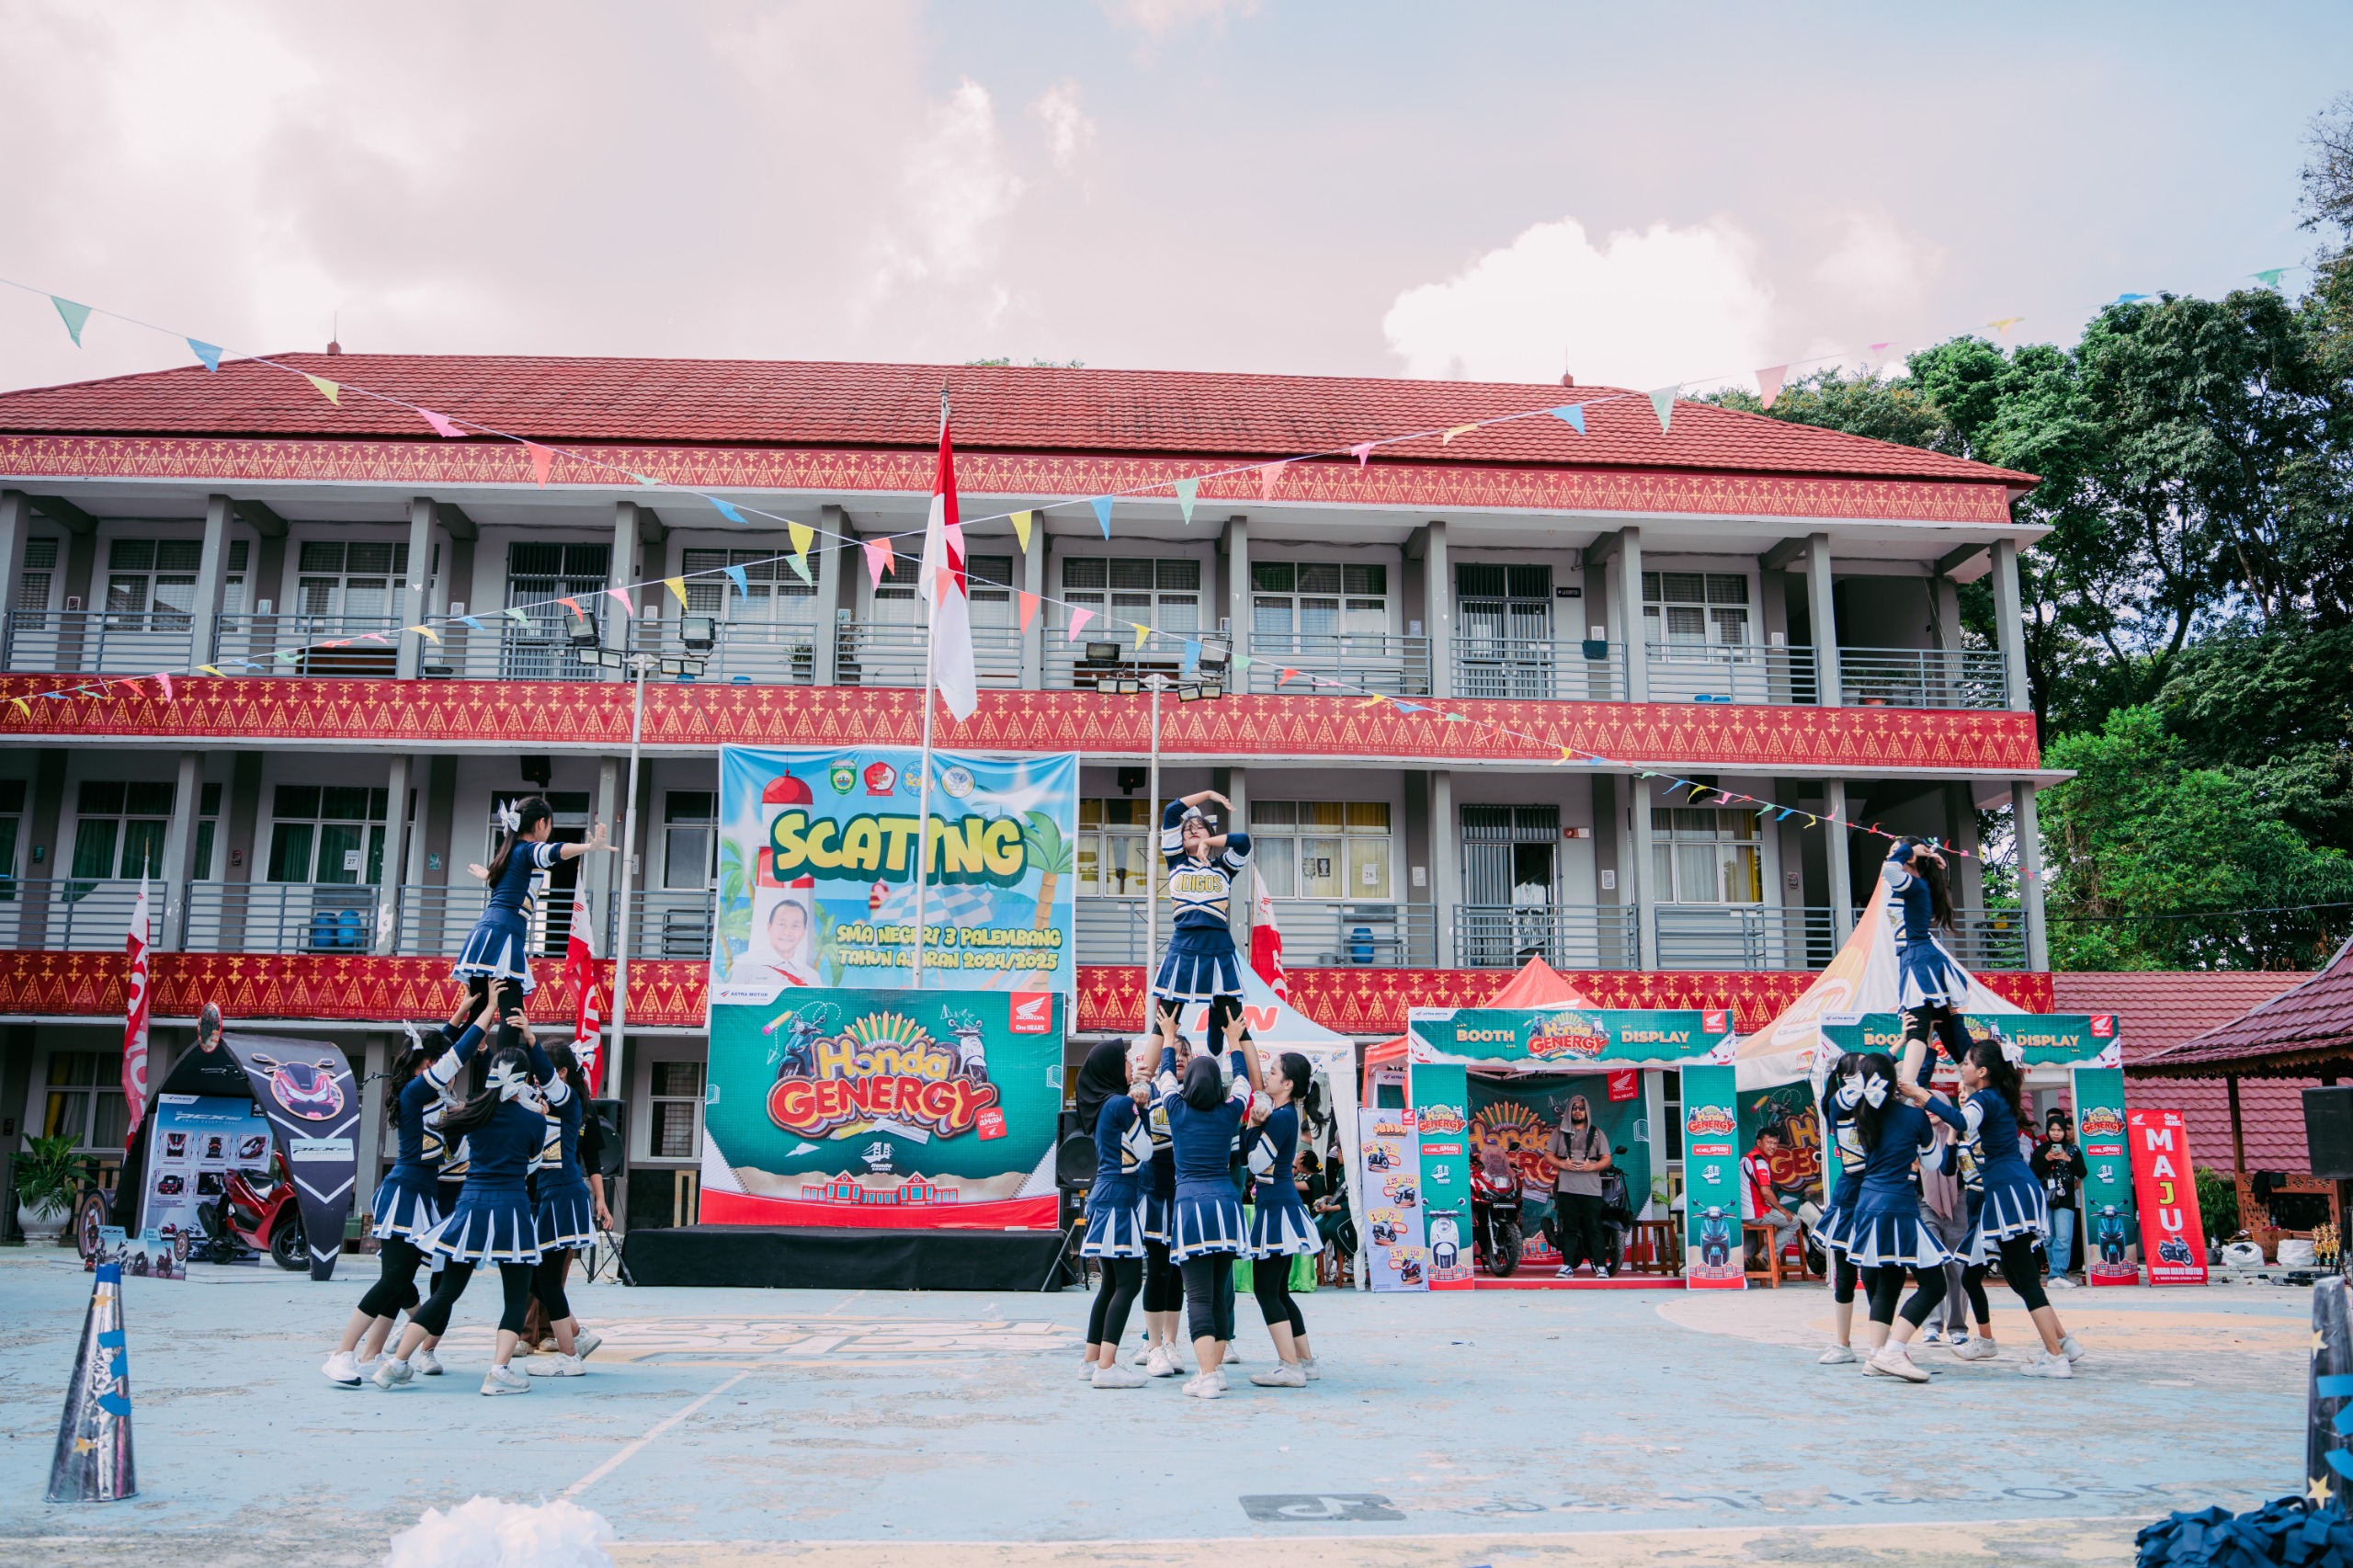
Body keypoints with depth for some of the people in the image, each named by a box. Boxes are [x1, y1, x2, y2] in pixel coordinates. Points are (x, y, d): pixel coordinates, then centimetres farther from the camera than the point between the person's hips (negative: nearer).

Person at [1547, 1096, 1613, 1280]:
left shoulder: (1596, 1133, 13)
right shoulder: (1560, 1132, 14)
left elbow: (1607, 1159, 8)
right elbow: (1548, 1155, 10)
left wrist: (1591, 1166, -11)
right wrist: (1563, 1164, -9)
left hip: (1591, 1189, -1)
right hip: (1566, 1188, 1)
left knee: (1594, 1229, -3)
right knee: (1568, 1229, 1)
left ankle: (1601, 1267, -1)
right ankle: (1567, 1266, 3)